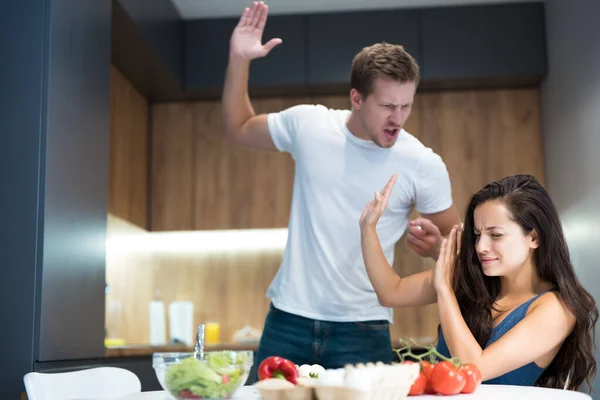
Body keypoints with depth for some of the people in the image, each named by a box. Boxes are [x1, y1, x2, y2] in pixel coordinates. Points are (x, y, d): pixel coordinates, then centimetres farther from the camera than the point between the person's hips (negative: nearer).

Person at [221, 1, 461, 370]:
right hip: (289, 319, 2)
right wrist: (239, 61, 1)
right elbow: (239, 130, 13)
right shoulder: (307, 124, -5)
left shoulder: (424, 165, -10)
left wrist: (435, 246, -22)